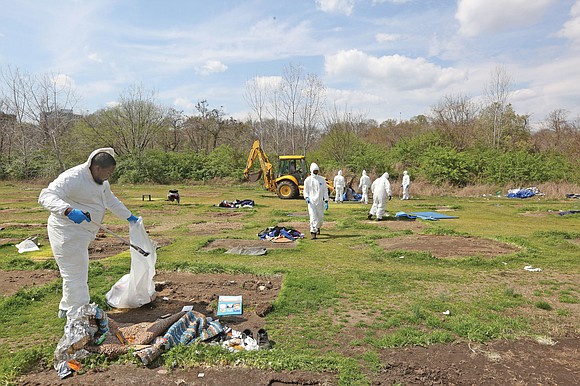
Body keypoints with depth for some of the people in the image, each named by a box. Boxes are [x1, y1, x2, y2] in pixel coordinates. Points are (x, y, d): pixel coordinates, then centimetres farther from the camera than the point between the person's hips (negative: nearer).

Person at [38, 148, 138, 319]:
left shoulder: (101, 181, 7)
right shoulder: (73, 177, -23)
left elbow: (112, 201, 22)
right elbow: (46, 196, -33)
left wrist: (130, 217, 24)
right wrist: (68, 211, -48)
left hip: (81, 233, 10)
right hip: (67, 232, -10)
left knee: (78, 271, 22)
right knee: (75, 274, -6)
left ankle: (67, 309, 40)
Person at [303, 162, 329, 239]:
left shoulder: (322, 179, 5)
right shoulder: (307, 180, 2)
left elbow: (325, 191, 6)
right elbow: (305, 191, 8)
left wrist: (326, 201, -1)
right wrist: (306, 197, -12)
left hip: (320, 201, 2)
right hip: (311, 201, -2)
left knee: (320, 217, 10)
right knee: (313, 217, -12)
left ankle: (318, 227, 39)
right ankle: (313, 232, -8)